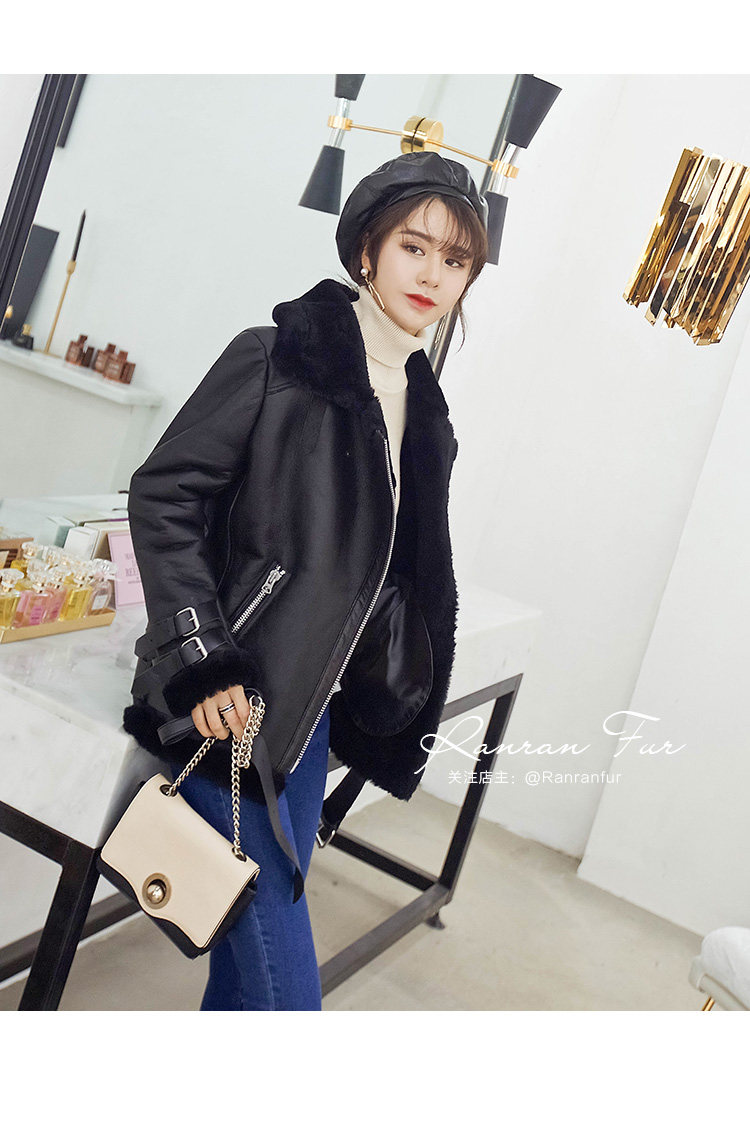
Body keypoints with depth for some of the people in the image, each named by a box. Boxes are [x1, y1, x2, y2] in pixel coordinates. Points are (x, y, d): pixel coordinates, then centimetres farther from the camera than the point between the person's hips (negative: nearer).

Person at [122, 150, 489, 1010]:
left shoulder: (427, 412, 10)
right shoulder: (277, 359, -9)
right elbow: (163, 494, -11)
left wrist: (385, 712, 17)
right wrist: (200, 659, -18)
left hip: (314, 712, 7)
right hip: (230, 703, -6)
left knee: (273, 900, 16)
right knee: (283, 980, -5)